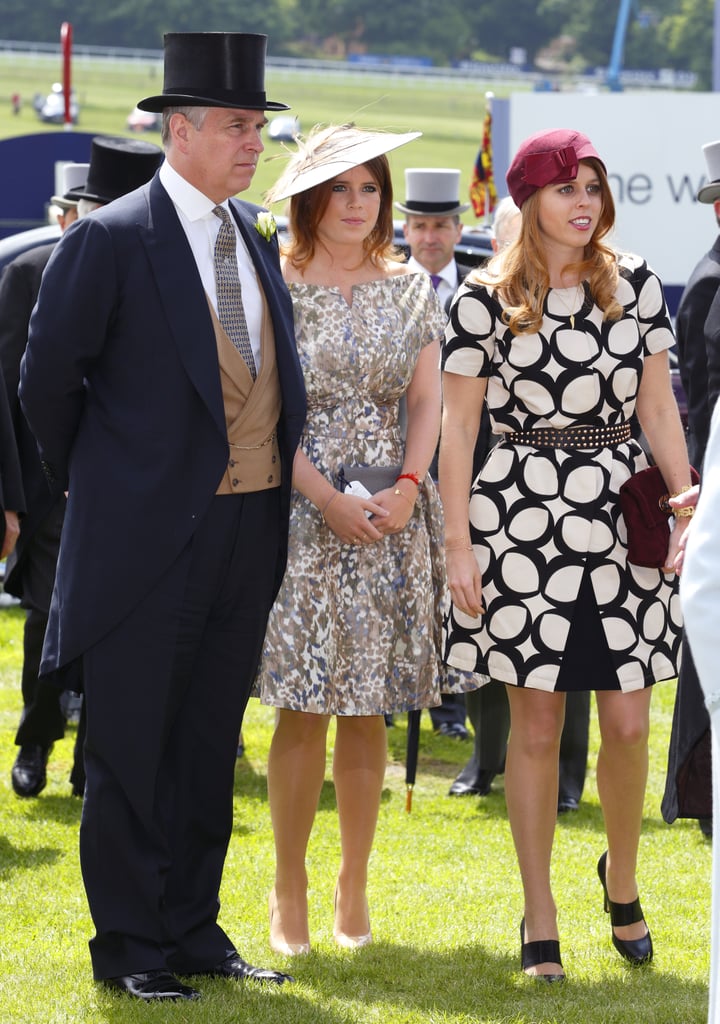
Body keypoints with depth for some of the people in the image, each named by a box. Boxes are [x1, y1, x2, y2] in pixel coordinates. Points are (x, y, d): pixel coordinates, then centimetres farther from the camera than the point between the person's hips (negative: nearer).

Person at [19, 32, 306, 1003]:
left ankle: (194, 930, 23)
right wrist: (90, 485, 4)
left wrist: (283, 491, 12)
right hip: (148, 538, -6)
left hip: (249, 531, 6)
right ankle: (130, 948, 9)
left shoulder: (258, 234, 10)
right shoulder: (108, 241, -11)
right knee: (131, 750, 1)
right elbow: (47, 379, -4)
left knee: (208, 748, 13)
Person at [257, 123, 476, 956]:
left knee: (368, 710, 5)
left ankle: (354, 890, 12)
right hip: (300, 509, -3)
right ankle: (288, 894, 5)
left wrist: (408, 486, -9)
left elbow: (426, 402, 8)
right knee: (303, 712, -4)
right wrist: (327, 498, -13)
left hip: (391, 516, 3)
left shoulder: (410, 292, 10)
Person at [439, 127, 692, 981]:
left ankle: (621, 873, 28)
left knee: (628, 723, 0)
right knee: (536, 724, 1)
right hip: (523, 519, -2)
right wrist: (458, 545, -5)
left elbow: (658, 406, 11)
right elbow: (457, 427, 0)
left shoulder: (634, 284, 7)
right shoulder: (486, 299, -2)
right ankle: (539, 921, 10)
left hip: (620, 516, 3)